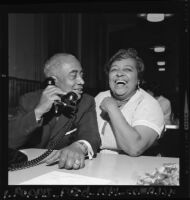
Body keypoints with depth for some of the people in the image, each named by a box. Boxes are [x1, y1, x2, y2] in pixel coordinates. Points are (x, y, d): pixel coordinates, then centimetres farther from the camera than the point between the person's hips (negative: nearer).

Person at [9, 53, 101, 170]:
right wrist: (38, 111, -23)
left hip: (64, 169, 0)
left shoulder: (87, 102, -4)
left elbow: (91, 135, -18)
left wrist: (79, 147, -40)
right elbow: (10, 141, -11)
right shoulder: (28, 100, -3)